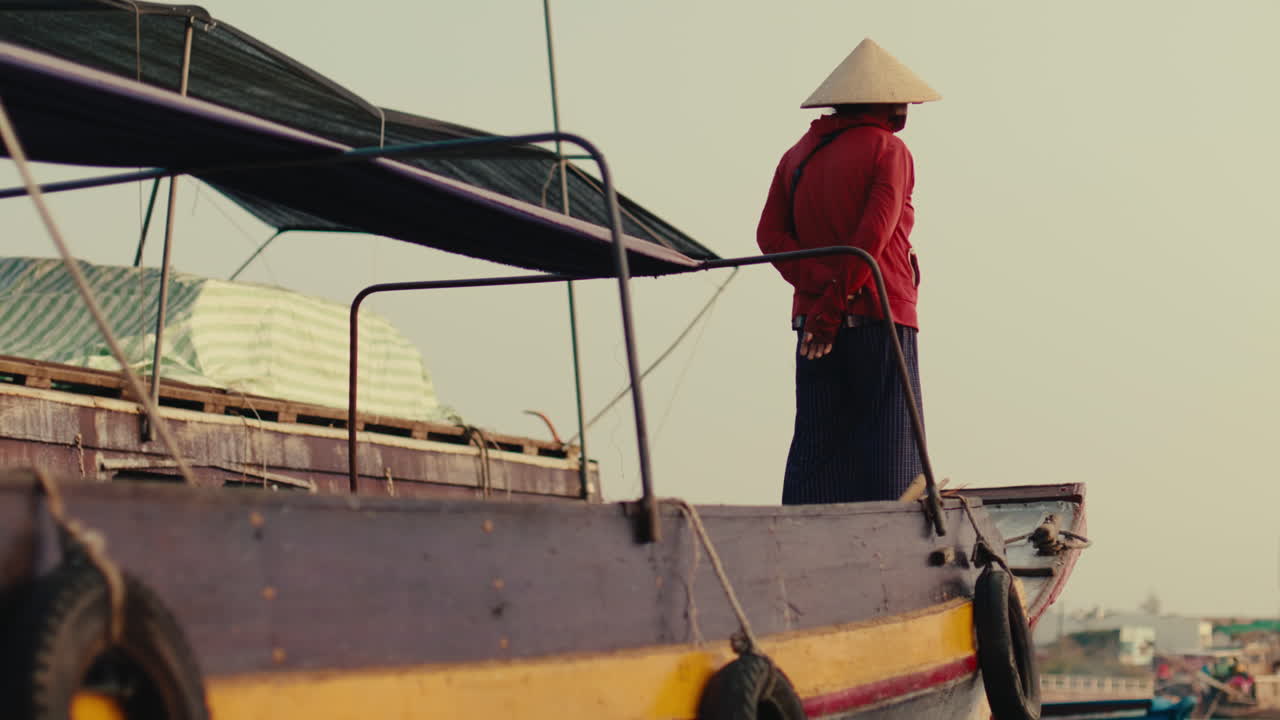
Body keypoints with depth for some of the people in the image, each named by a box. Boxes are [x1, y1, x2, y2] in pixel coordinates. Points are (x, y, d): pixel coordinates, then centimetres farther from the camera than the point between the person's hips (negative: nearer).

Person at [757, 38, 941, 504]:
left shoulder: (798, 155, 14)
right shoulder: (889, 151, -3)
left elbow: (770, 234, 4)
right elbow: (873, 235, -15)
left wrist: (821, 289, -7)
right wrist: (835, 306, -14)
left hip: (814, 322, 5)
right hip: (879, 317, -5)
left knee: (815, 446, 5)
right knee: (888, 448, -2)